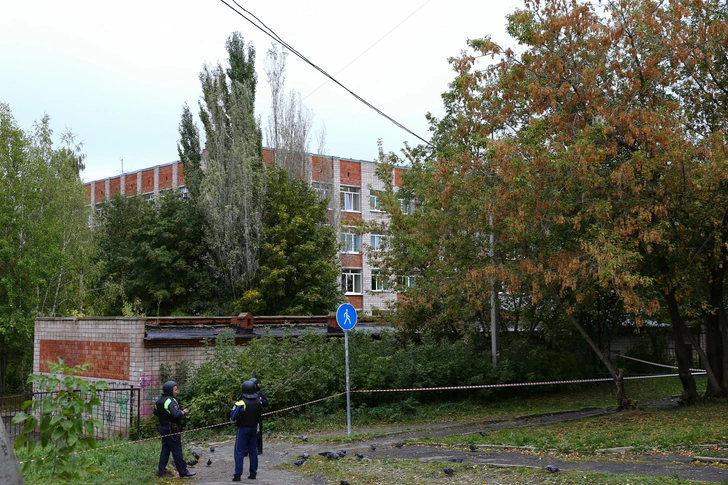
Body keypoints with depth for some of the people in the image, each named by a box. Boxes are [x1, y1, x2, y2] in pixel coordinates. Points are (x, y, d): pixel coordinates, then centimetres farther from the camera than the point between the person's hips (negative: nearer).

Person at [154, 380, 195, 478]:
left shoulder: (159, 400, 9)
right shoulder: (171, 401, -20)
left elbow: (155, 412, 18)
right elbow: (176, 414, -30)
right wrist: (183, 412, -13)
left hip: (163, 427, 9)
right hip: (172, 429, -9)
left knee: (165, 449, 16)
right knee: (177, 451, -3)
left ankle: (161, 470, 17)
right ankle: (183, 471, 2)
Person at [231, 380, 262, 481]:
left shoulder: (241, 403, -20)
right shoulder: (258, 402, 0)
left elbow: (232, 417, -19)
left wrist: (234, 408, -2)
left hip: (243, 429, -5)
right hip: (254, 428, 5)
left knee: (239, 452, 1)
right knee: (253, 451, 14)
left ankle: (237, 475, -1)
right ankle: (253, 473, 18)